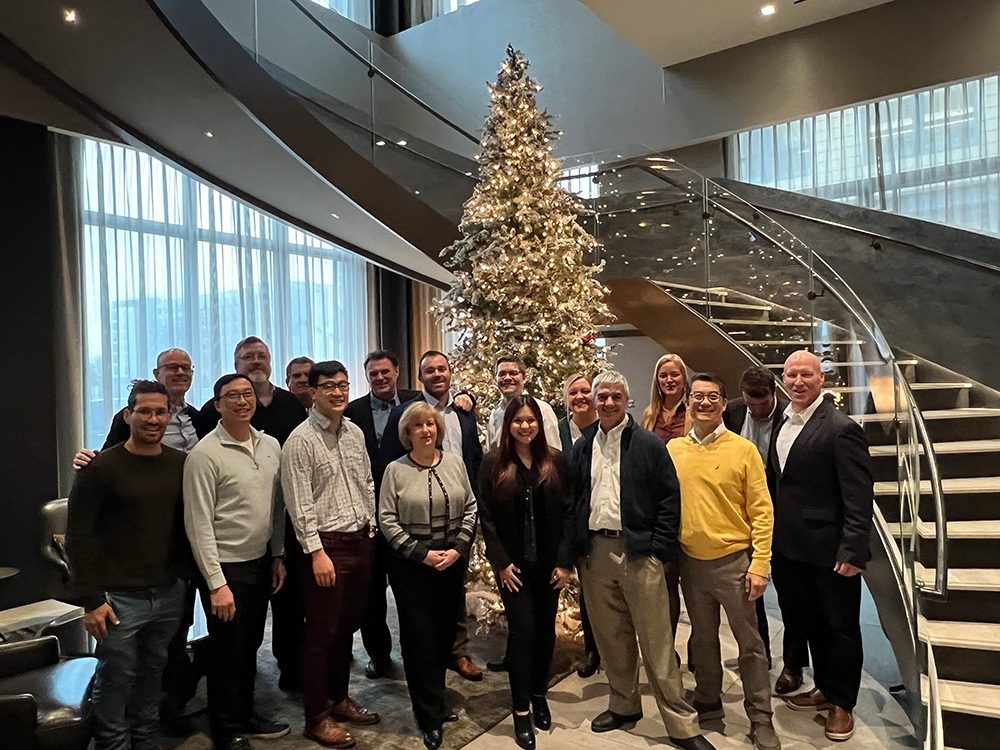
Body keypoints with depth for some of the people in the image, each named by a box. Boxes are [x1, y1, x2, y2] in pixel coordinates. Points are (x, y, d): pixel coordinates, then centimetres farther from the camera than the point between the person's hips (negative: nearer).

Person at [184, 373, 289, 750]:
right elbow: (199, 524, -17)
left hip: (261, 562, 6)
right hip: (226, 566, -6)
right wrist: (217, 583, -18)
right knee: (227, 650, 10)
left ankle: (246, 714, 39)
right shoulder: (204, 454, -16)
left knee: (250, 645, 20)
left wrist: (278, 555, 11)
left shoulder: (271, 446, 3)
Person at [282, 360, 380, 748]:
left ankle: (339, 698, 35)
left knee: (347, 627, 18)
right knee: (321, 633, 4)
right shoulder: (300, 440, -12)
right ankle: (317, 717, 19)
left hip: (360, 541, 7)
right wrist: (317, 552, -16)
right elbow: (300, 504, -15)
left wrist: (371, 529, 11)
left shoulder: (355, 433, 9)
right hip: (327, 544, -6)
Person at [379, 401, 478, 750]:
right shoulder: (395, 470, -5)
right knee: (420, 636, 3)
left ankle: (434, 698, 34)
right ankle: (431, 716, 17)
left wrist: (458, 548, -8)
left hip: (453, 559, 3)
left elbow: (471, 508, 4)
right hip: (411, 563, -3)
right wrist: (421, 553, -13)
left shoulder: (454, 463, 2)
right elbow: (387, 520, -8)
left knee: (446, 630, 11)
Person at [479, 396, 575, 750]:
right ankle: (521, 710, 11)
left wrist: (565, 560, -6)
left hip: (550, 562, 2)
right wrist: (500, 562, -10)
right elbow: (486, 517, -5)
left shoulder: (556, 461, 0)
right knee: (522, 630, -3)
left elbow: (568, 512, -1)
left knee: (545, 628, 11)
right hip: (513, 563, -2)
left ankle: (539, 695, 31)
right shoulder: (493, 463, -4)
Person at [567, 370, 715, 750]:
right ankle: (624, 705, 33)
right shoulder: (582, 447, 9)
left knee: (656, 641, 1)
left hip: (638, 550, -4)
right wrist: (575, 548, 6)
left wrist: (659, 547, -10)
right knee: (610, 636, 15)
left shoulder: (649, 444, -4)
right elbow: (573, 500, 12)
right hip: (594, 551, 4)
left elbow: (670, 497, -4)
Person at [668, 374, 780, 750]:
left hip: (734, 560, -3)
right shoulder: (673, 449, 1)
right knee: (702, 639, 19)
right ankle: (708, 703, 37)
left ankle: (761, 719, 23)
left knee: (749, 643, 8)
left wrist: (759, 564, -12)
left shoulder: (743, 449, -8)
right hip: (691, 561, 3)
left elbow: (761, 511, -7)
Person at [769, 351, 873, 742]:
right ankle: (825, 688, 39)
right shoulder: (783, 425, 7)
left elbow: (859, 498, -17)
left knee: (840, 626, 11)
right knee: (811, 622, 20)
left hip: (831, 551, -7)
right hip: (791, 547, 7)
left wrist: (852, 552, -20)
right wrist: (773, 539, 11)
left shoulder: (842, 429, -16)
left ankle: (841, 703, 28)